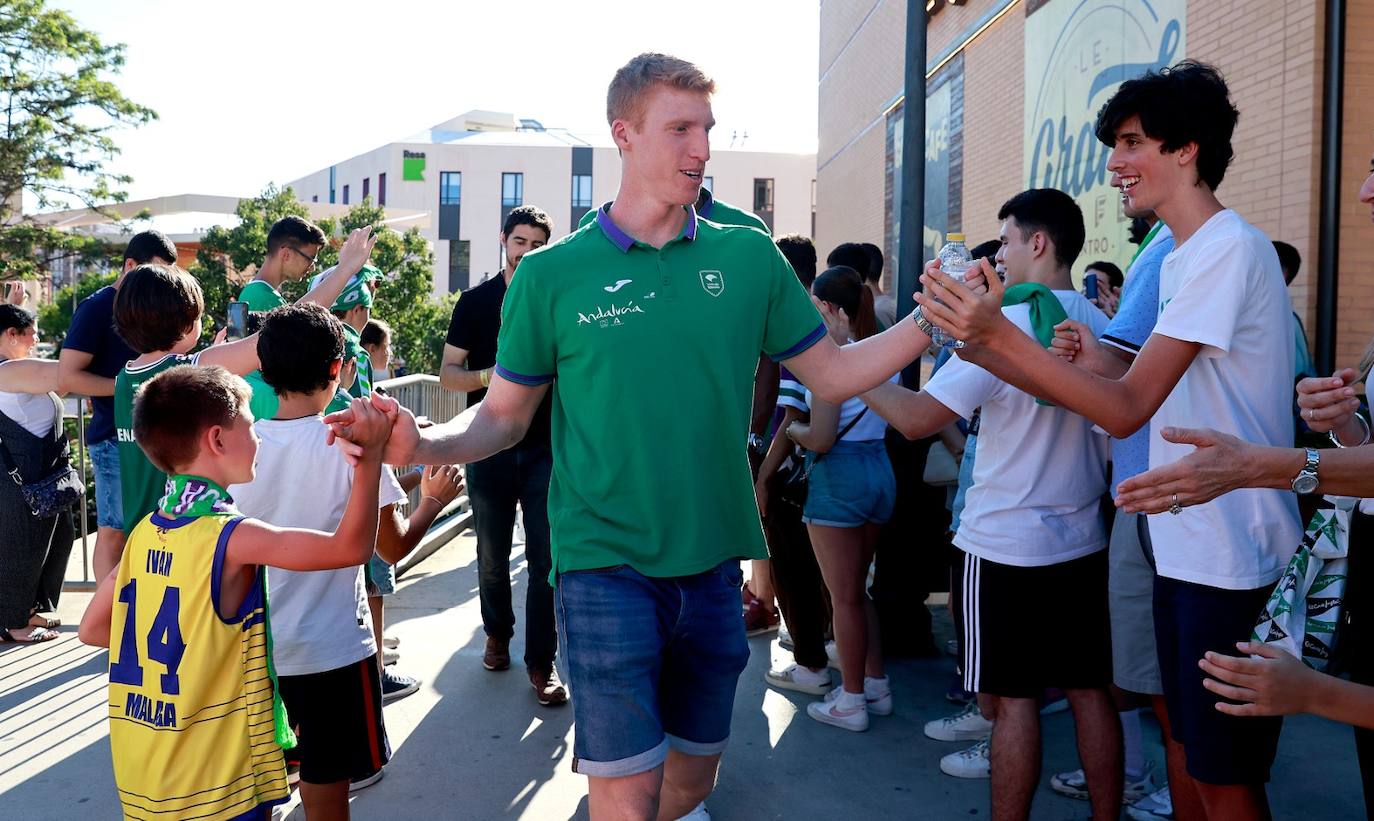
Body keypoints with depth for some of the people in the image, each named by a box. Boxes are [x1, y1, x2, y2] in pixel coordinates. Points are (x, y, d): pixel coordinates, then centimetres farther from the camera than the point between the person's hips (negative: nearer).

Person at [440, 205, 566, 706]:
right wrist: (489, 375, -16)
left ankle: (541, 662, 5)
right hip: (490, 448, 1)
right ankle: (497, 633, 35)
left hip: (546, 447, -1)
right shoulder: (476, 301, 5)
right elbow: (449, 373, 3)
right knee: (492, 555, 12)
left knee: (546, 558, -3)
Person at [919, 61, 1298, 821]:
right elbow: (1157, 394, 10)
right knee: (1181, 733, 20)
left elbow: (1128, 409, -22)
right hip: (1184, 543, 9)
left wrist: (999, 332, -28)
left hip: (1232, 558, -9)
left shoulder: (1229, 248, -17)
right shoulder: (1182, 256, 13)